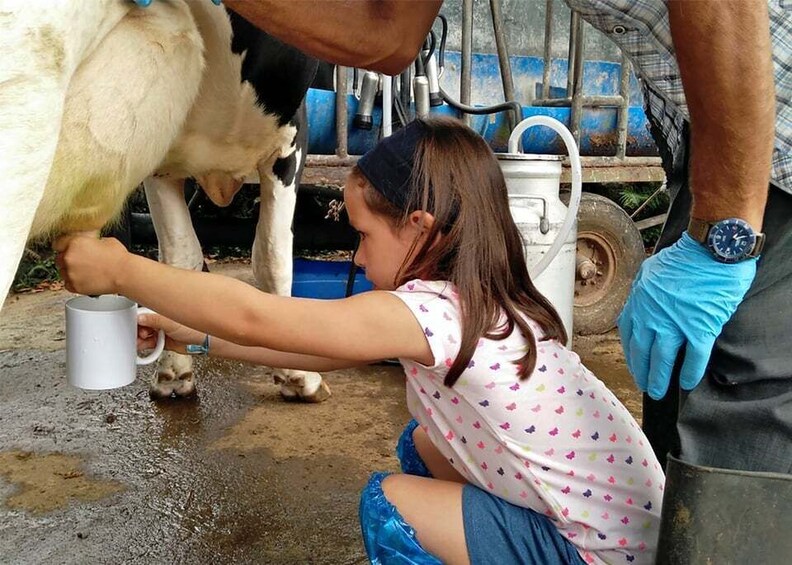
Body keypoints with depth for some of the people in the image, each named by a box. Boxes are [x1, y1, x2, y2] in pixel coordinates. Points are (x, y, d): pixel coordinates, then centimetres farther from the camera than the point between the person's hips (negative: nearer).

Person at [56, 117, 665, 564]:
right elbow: (326, 351, 11)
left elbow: (251, 316, -20)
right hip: (613, 514, 9)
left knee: (389, 506, -8)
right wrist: (195, 336, 13)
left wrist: (119, 268, -9)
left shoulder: (427, 312, -23)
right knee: (422, 445, 14)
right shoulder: (480, 299, 5)